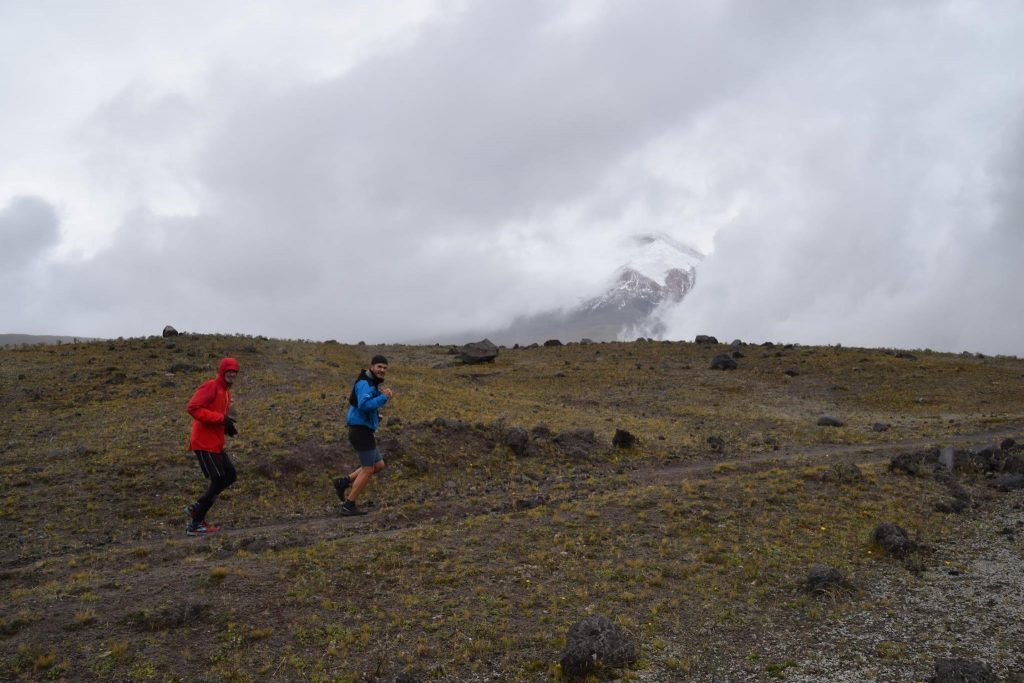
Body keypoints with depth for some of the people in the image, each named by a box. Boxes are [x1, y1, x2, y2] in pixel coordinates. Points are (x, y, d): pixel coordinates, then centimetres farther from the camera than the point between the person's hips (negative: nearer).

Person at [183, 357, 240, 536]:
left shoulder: (226, 392, 16)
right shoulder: (211, 387, -12)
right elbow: (193, 408, -23)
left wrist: (227, 426, 1)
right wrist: (221, 418, -24)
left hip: (216, 444, 9)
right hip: (204, 443, -9)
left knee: (231, 476, 11)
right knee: (218, 481, -6)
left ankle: (196, 508, 19)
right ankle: (195, 525, 4)